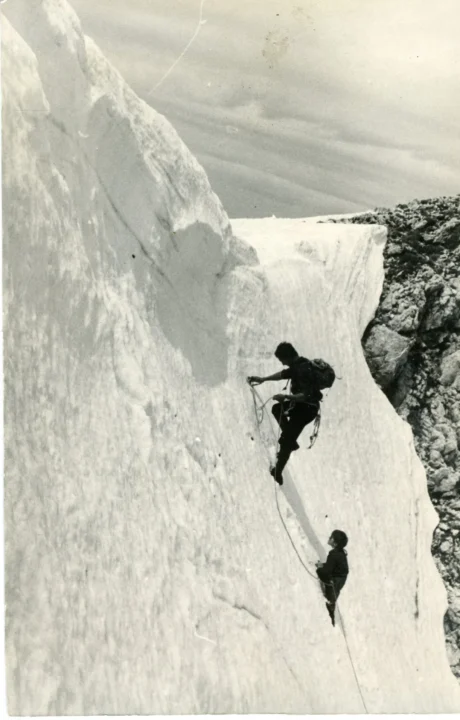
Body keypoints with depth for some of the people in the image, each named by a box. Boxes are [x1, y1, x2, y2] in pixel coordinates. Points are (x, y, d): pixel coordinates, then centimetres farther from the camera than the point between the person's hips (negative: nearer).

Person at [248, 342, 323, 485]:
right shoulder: (298, 364, 1)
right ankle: (290, 440, 24)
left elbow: (307, 395, -36)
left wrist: (286, 397, -36)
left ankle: (277, 473, 7)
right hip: (301, 403, 10)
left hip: (306, 408, -10)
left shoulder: (302, 369, -29)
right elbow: (285, 374, 19)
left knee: (286, 441, -4)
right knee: (277, 408, 28)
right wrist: (263, 379, 17)